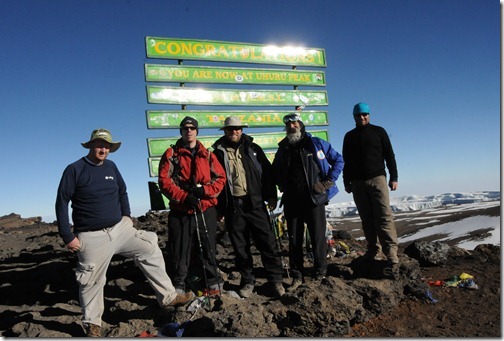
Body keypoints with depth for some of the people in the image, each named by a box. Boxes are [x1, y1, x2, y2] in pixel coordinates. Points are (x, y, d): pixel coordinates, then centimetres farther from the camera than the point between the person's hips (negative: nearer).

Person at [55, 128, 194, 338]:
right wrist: (68, 237, -12)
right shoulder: (75, 170, -9)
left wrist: (126, 215, 11)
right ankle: (92, 324, 25)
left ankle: (168, 297, 4)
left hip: (120, 228, 5)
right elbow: (62, 202, -9)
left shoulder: (111, 167, 7)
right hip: (92, 237, -5)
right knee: (92, 281, 4)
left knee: (150, 251, -3)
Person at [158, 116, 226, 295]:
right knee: (180, 249, 3)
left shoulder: (207, 154, 11)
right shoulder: (171, 154, 4)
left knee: (209, 247, 10)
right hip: (181, 211, -2)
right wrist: (184, 197, -16)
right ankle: (178, 285, 18)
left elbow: (221, 178, 6)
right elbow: (164, 181, -5)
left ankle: (213, 281, 25)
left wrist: (205, 190, -12)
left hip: (206, 209, 2)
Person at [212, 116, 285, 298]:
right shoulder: (218, 153, 7)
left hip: (255, 203, 0)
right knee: (240, 246, 8)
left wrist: (271, 196, 1)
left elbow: (267, 172, 9)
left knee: (267, 242, -1)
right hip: (232, 206, 0)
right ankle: (247, 280, 22)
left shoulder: (253, 148, 8)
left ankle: (275, 280, 12)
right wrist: (219, 207, 4)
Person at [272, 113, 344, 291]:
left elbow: (338, 160, 7)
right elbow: (275, 173, 25)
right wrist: (283, 187, 10)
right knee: (294, 239, 7)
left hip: (314, 198, -3)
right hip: (292, 201, 3)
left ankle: (320, 273, 18)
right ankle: (297, 276, 17)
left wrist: (329, 182, -2)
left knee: (318, 237, 2)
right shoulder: (283, 149, 11)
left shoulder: (316, 143, 1)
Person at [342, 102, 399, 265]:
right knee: (367, 219, 4)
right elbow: (346, 161, 16)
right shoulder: (349, 136, 14)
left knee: (384, 216, -11)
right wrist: (347, 182, 10)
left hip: (377, 179, -3)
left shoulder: (379, 132, 8)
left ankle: (391, 251, -11)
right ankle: (374, 251, 9)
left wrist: (393, 177, -1)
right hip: (357, 183, 3)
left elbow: (389, 156, 6)